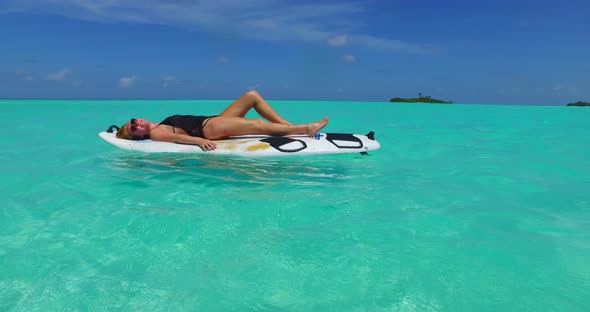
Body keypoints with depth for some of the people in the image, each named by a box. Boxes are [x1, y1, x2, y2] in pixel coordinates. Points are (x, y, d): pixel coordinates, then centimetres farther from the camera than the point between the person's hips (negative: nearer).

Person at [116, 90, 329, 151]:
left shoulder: (158, 125, 25)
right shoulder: (155, 134, -3)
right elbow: (176, 137, -20)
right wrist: (199, 140, -36)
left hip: (213, 120, 10)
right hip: (208, 127, -10)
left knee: (252, 95, -1)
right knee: (258, 125, -28)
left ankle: (290, 126, -7)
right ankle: (306, 129, -25)